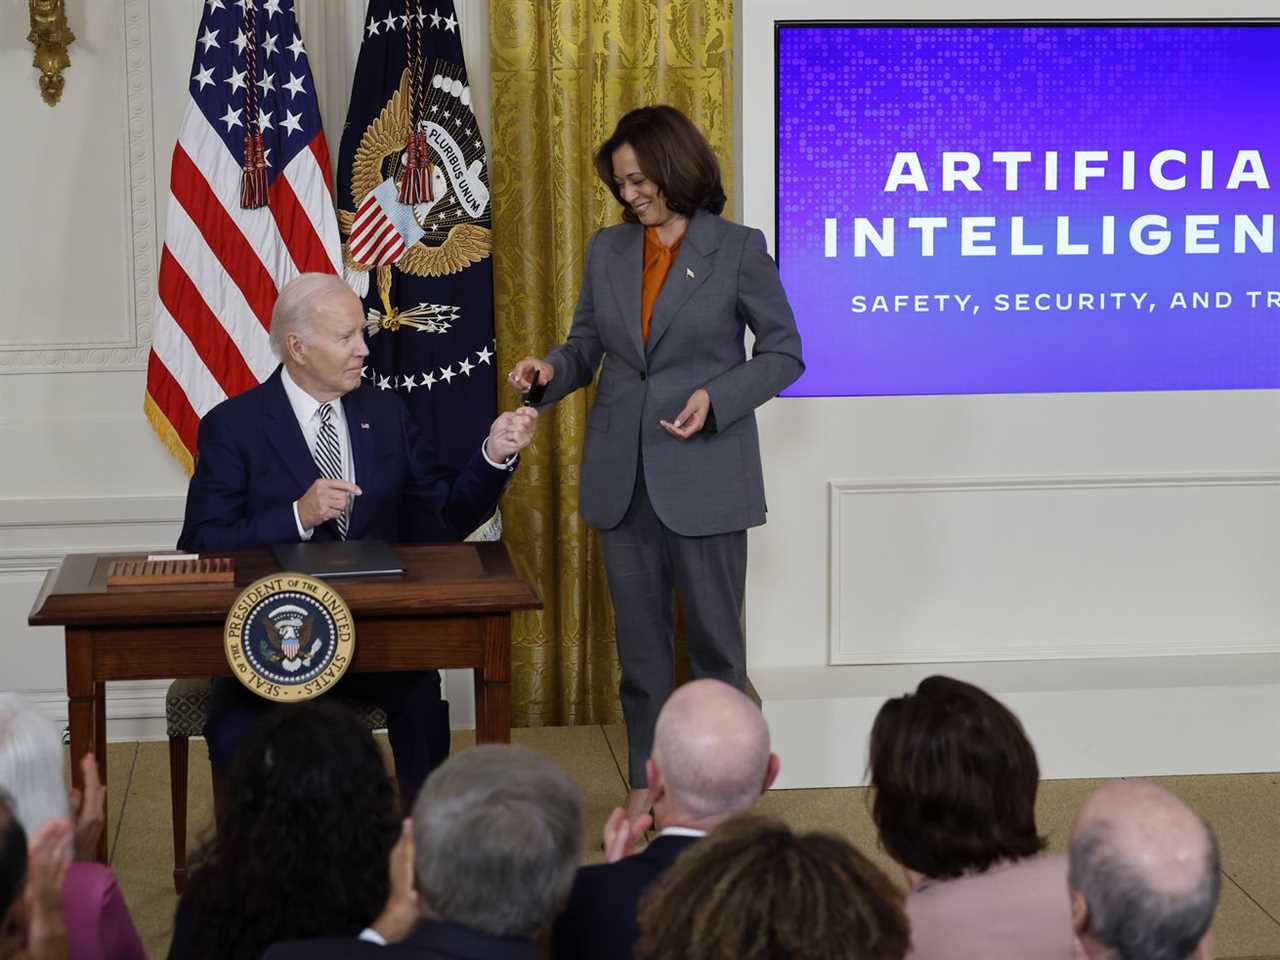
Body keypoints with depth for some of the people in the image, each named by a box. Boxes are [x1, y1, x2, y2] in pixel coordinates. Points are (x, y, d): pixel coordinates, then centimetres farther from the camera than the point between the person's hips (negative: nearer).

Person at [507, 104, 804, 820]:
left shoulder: (738, 250, -5)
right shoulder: (607, 251, 7)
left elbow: (784, 352, -2)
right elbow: (588, 345, 13)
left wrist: (716, 397, -16)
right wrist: (552, 370, -10)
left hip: (705, 471, -4)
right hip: (623, 472, 4)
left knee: (714, 632, 3)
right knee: (639, 634, 10)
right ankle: (647, 781, 20)